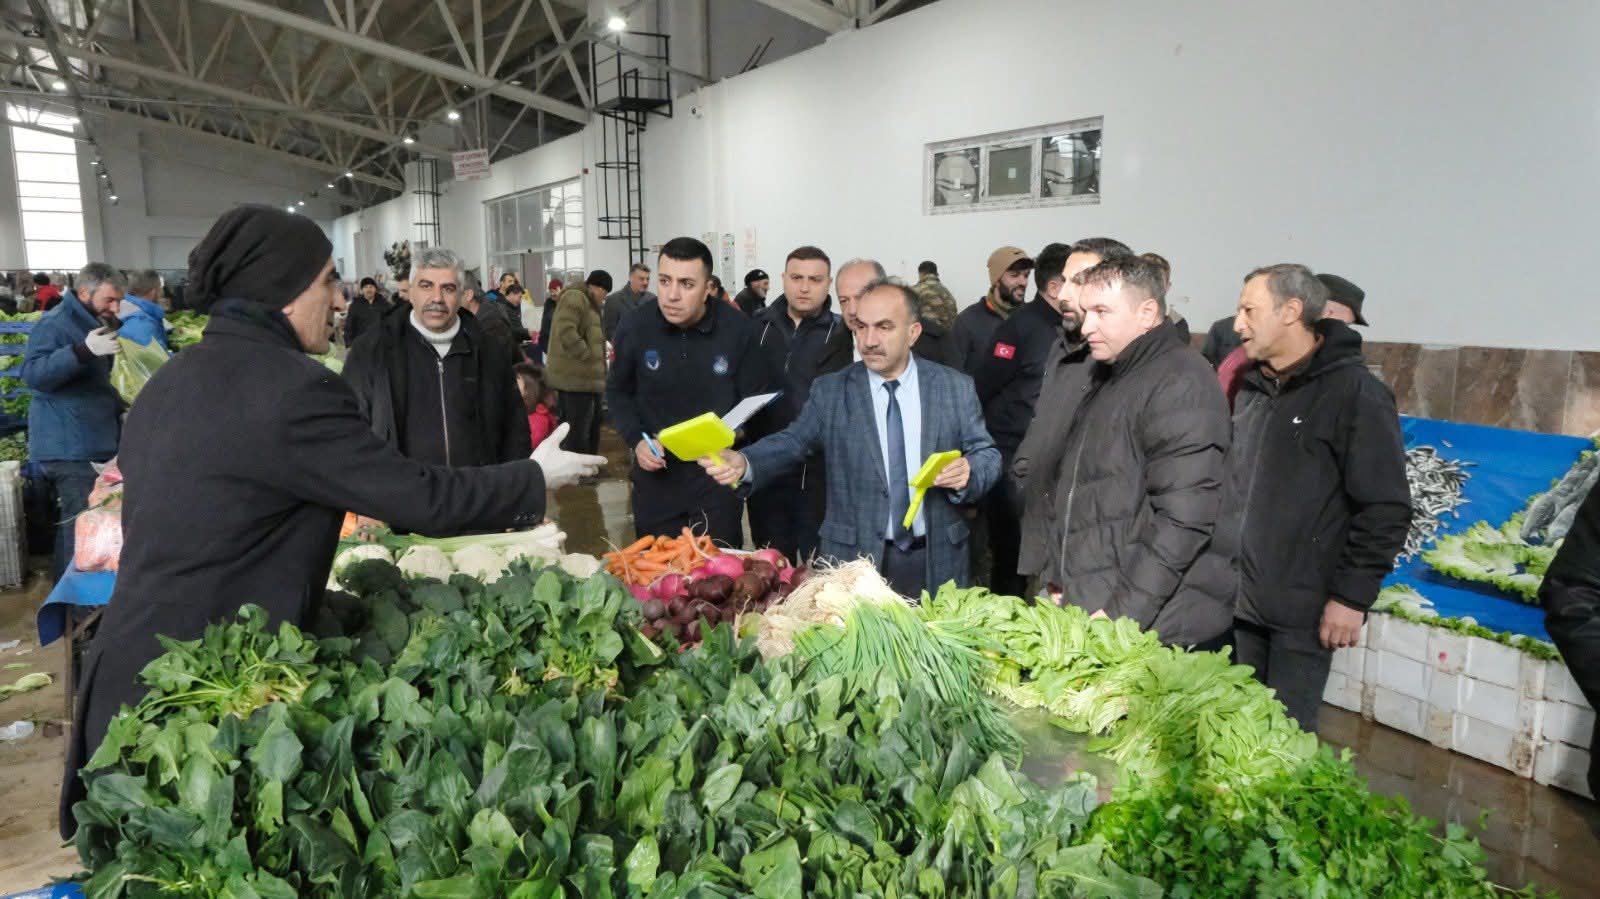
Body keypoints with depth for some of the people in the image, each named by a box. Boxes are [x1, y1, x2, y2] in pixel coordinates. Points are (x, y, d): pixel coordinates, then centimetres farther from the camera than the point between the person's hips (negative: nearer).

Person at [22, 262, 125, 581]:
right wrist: (84, 350, -38)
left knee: (74, 520, 16)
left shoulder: (94, 323, 17)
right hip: (69, 446, -10)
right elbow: (33, 374, -27)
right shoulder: (56, 323, -14)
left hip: (92, 443, 10)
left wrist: (118, 408, 17)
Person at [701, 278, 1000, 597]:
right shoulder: (830, 391, 0)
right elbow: (792, 444, -9)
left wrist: (968, 472, -19)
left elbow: (987, 454, 4)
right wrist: (744, 464, -28)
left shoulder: (955, 387, 1)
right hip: (856, 558, -1)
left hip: (938, 559, 1)